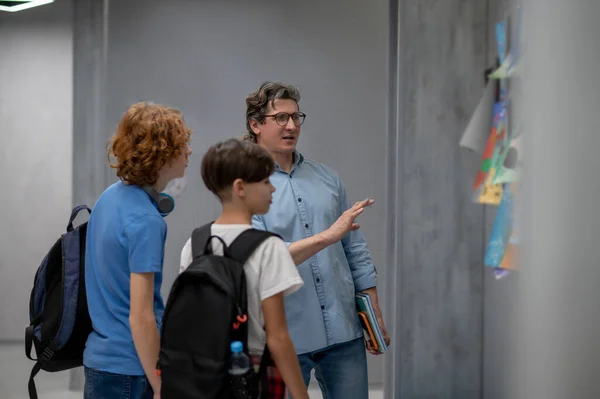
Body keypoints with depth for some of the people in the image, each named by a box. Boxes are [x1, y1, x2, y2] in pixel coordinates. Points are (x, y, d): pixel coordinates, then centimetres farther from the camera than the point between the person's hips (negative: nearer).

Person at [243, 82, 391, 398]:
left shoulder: (326, 178, 9)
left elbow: (355, 249, 13)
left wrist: (375, 314, 10)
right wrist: (327, 235, -26)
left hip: (343, 332, 4)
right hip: (286, 338, -4)